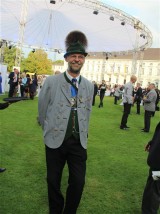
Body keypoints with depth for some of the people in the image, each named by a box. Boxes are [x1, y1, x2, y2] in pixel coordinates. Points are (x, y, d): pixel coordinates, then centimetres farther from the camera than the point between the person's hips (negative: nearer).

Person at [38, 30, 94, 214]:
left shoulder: (89, 86, 5)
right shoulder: (51, 81, -4)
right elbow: (42, 111, 4)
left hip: (79, 142, 2)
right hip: (55, 140, -2)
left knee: (78, 182, 4)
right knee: (53, 181, 10)